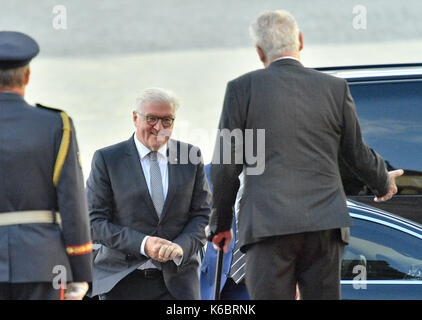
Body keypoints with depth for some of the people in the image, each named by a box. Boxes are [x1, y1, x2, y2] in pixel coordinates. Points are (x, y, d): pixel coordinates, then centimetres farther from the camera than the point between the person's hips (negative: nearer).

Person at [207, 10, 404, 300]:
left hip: (268, 226, -2)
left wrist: (221, 223, 15)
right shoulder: (336, 88, 8)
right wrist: (383, 183, 38)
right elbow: (357, 154, 17)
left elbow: (226, 166, 2)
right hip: (324, 224, 2)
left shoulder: (242, 88, 2)